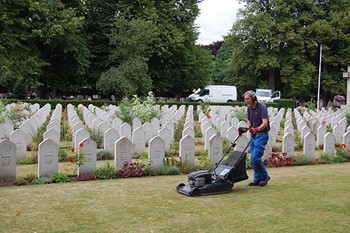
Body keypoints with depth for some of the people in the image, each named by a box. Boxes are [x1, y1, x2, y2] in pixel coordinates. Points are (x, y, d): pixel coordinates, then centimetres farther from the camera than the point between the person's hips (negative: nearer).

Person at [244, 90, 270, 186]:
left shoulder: (262, 107, -14)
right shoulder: (249, 108, 10)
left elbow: (265, 123, -22)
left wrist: (257, 129, -35)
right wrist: (249, 127, 0)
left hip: (261, 135, -8)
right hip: (253, 135, 8)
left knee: (255, 157, -15)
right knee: (253, 159, 7)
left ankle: (265, 176, 4)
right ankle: (257, 179, 16)